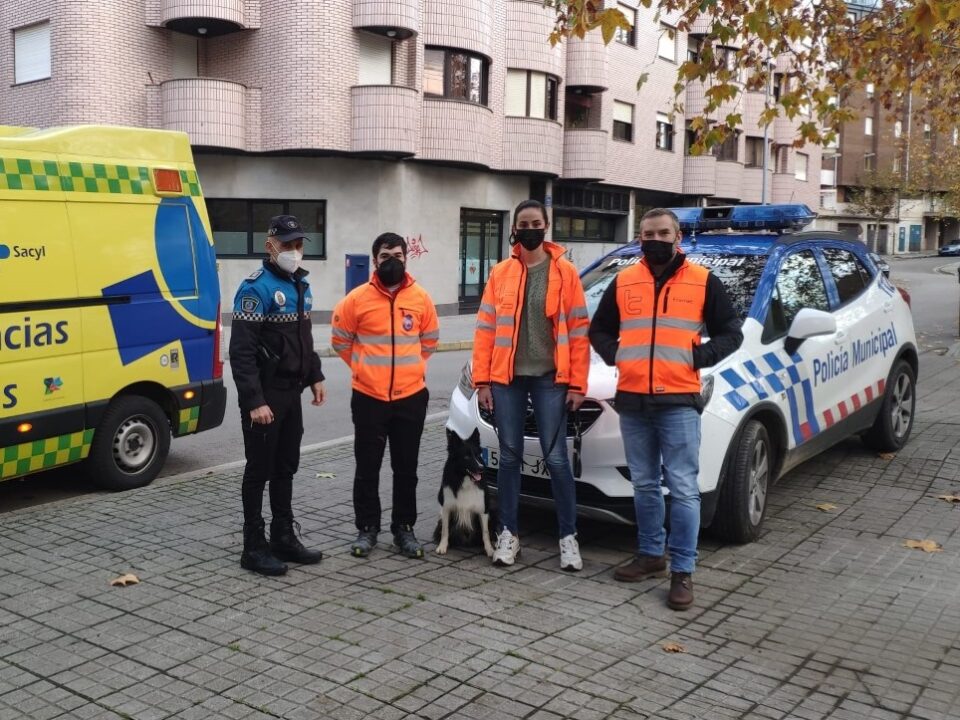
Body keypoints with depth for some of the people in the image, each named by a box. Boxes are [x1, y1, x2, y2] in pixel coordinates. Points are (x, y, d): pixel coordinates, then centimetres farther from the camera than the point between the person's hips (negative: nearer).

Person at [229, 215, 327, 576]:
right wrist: (254, 401, -23)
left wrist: (315, 377, 16)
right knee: (260, 469, 1)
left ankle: (284, 538, 28)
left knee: (286, 468, 15)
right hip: (264, 396, -8)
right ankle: (253, 548, 12)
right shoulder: (256, 287, -15)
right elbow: (242, 350, -20)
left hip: (291, 393, 8)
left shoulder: (300, 284, 12)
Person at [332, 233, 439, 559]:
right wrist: (365, 369, 10)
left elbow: (429, 340, 16)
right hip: (369, 398, -1)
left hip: (411, 397, 2)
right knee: (367, 468, 7)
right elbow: (341, 340, 7)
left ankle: (404, 528, 22)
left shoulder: (421, 298, 1)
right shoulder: (357, 299, -6)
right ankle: (367, 528, 20)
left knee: (406, 468, 9)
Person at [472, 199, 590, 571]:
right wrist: (482, 380, -1)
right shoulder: (500, 273, 6)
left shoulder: (565, 272, 1)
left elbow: (578, 331, -1)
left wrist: (577, 383, -6)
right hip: (507, 378, 2)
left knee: (556, 458, 0)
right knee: (509, 457, 8)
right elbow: (486, 329, 5)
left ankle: (568, 536, 12)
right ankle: (508, 533, 19)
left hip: (549, 378, -2)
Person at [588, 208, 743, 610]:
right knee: (644, 486, 13)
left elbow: (731, 333, 6)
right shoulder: (623, 283, 11)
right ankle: (650, 555, 27)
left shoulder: (703, 282, 3)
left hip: (678, 402, -3)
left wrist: (698, 358, -8)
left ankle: (682, 571, 4)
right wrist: (614, 356, 2)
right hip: (632, 401, 4)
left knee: (683, 489, -4)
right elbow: (599, 330, 20)